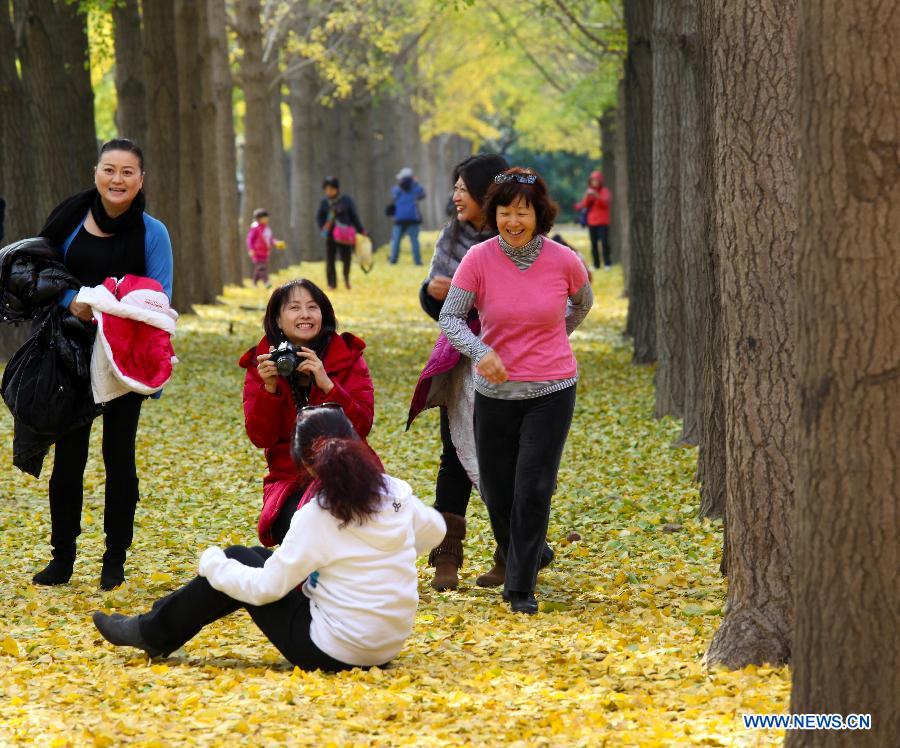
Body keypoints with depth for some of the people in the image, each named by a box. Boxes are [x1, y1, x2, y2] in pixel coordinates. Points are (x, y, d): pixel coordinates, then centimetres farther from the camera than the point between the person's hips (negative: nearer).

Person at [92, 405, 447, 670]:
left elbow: (265, 589, -14)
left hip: (331, 652, -7)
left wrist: (212, 564, 2)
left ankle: (152, 633, 24)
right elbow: (434, 529, 16)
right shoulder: (396, 493, -4)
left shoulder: (317, 516, -20)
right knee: (257, 556, 21)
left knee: (238, 560, 9)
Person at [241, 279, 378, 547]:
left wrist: (327, 384, -21)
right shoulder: (261, 365, 5)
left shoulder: (348, 357, 2)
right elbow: (261, 438, -5)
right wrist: (269, 388, -19)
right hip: (290, 481, 1)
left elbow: (361, 427, -9)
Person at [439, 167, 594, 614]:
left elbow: (583, 303, 13)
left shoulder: (563, 261, -8)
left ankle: (522, 588, 2)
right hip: (496, 390, 1)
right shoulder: (479, 259, -11)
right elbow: (449, 318, -14)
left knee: (533, 490, -9)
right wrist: (480, 351, -31)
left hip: (551, 391, -1)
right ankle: (516, 565, 38)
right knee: (497, 492, 9)